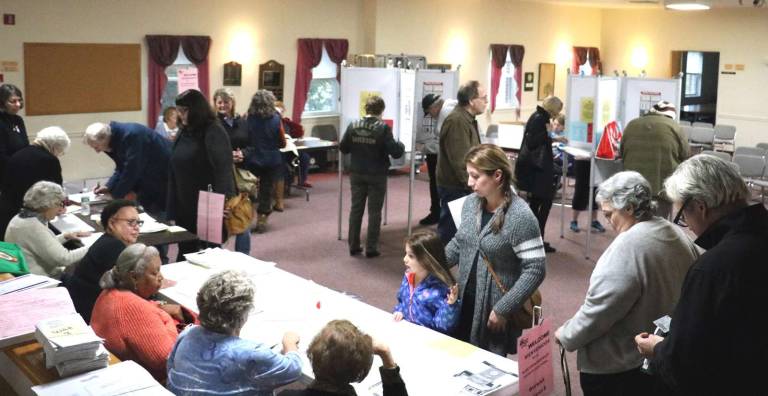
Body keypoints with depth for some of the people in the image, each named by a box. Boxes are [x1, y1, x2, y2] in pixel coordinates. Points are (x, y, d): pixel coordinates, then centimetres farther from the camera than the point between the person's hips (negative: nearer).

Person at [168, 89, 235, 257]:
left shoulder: (213, 132, -11)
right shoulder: (184, 132, 10)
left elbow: (223, 169, -18)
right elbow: (175, 170, 13)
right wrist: (172, 211, 11)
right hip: (184, 207, 7)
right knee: (185, 253, 11)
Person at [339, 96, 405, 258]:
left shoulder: (353, 125, -2)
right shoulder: (383, 128, -15)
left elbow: (343, 148, 6)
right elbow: (395, 152, -15)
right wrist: (401, 145, 6)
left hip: (356, 174, 4)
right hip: (377, 175, -4)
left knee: (356, 209, 12)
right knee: (374, 211, 5)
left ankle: (353, 246, 17)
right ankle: (371, 248, 8)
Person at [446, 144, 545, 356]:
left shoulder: (520, 216, -21)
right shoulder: (470, 203, 0)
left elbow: (535, 270, -20)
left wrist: (503, 309, -19)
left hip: (495, 309, -6)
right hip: (465, 302, 6)